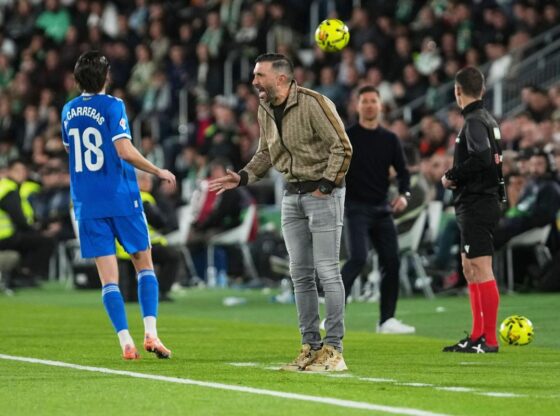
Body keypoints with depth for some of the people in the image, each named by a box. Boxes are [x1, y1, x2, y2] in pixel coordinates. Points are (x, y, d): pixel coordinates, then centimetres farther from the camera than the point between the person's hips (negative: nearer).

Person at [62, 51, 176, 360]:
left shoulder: (68, 111, 9)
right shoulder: (112, 106, -8)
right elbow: (125, 151, -17)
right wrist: (158, 172, -6)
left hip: (87, 204, 3)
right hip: (122, 199, -3)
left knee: (108, 277, 2)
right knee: (144, 265, 10)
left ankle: (126, 342, -6)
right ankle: (150, 332, -3)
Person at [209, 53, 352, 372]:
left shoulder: (313, 103, -17)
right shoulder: (265, 110, 8)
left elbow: (342, 147, -15)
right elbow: (266, 153, 20)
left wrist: (326, 185, -16)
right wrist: (242, 178, 6)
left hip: (323, 193, -8)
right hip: (293, 196, 8)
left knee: (327, 271, -8)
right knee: (301, 274, 8)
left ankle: (333, 349, -5)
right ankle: (311, 346, 14)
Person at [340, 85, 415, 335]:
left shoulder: (390, 139, 10)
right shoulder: (346, 137, -1)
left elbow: (402, 171, 11)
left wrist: (404, 194, -8)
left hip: (382, 209, 5)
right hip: (355, 208, -5)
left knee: (391, 262, 0)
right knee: (358, 259, -21)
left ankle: (387, 320, 10)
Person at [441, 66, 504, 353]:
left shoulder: (474, 122, -13)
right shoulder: (487, 119, 16)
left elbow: (482, 157, -26)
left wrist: (451, 176, -14)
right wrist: (457, 178, 12)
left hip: (477, 205, -10)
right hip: (479, 203, 10)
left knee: (481, 270, -10)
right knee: (469, 269, 15)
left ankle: (490, 340, -11)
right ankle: (477, 336, 19)